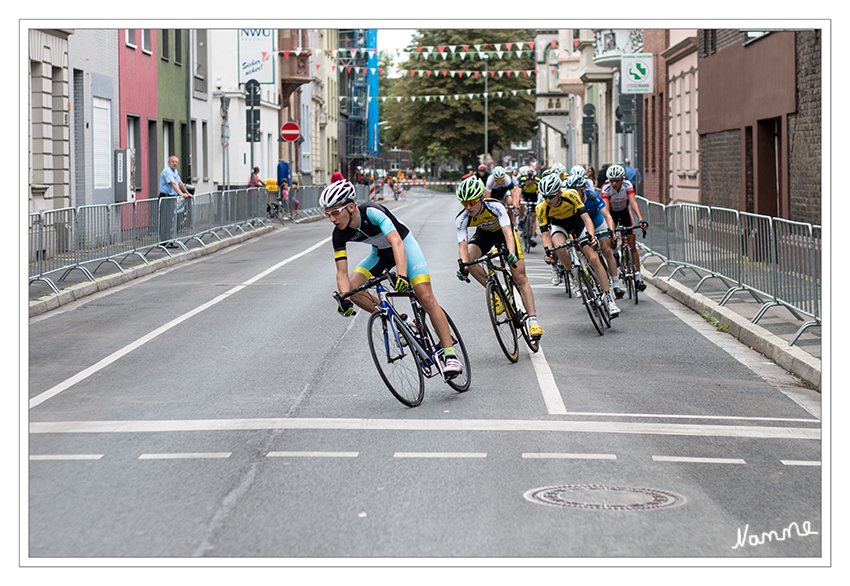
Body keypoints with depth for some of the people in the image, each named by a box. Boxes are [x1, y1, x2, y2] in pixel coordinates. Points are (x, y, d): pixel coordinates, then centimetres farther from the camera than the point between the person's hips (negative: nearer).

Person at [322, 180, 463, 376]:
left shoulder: (372, 212, -35)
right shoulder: (339, 234, -19)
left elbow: (397, 243, -45)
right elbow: (342, 272, -18)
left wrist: (402, 275, -60)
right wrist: (345, 300, -36)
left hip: (404, 244, -6)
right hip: (380, 253, 6)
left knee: (426, 297, -19)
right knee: (352, 286, -16)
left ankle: (450, 354, -15)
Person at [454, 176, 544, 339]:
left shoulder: (495, 206, -37)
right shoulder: (461, 219, -29)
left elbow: (508, 232, -46)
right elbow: (463, 245, -35)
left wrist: (511, 254, -63)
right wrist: (463, 266, -53)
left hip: (502, 232, -3)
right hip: (484, 234, 3)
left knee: (520, 277, -10)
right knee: (468, 258, -28)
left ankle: (533, 320, -10)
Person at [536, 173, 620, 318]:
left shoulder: (571, 195, -33)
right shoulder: (542, 208, -29)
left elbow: (586, 218, -34)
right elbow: (545, 234, -27)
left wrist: (591, 236, -50)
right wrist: (549, 252, -44)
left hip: (576, 220, -1)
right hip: (558, 224, 1)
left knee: (593, 258, -13)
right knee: (559, 247, -35)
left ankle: (609, 299, -10)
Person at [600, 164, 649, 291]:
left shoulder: (627, 185, -26)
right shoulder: (606, 188, -29)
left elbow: (633, 203, -36)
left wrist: (641, 219, -51)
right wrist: (610, 226, -52)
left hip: (624, 212, 1)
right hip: (611, 213, -1)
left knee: (632, 245, -6)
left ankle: (638, 277, -5)